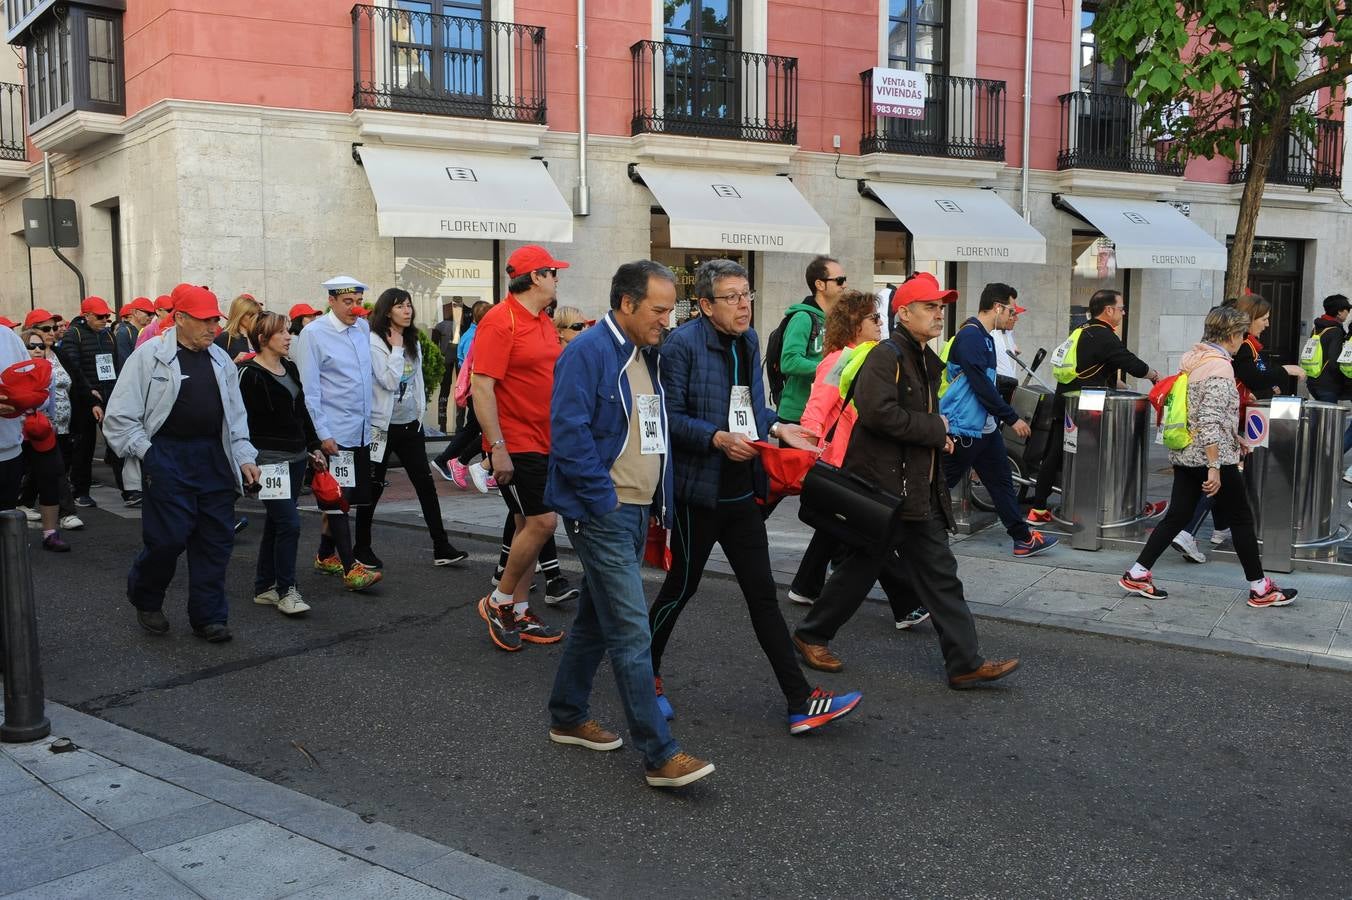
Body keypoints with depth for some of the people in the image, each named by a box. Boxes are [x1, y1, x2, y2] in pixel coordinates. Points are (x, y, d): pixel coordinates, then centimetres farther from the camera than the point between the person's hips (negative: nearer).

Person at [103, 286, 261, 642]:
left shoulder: (221, 361, 12)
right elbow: (120, 417, -4)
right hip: (166, 461, -5)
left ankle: (208, 616, 16)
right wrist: (147, 453, -10)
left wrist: (244, 457, 7)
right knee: (168, 538, -5)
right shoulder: (150, 356, -4)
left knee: (216, 540, 5)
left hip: (214, 460, 5)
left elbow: (236, 416, 18)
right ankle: (145, 598, 24)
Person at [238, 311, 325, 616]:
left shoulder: (290, 368, 14)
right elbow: (243, 421, -12)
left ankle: (264, 588, 20)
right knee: (290, 522, -12)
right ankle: (286, 590, -1)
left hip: (296, 457, 8)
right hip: (269, 458, -8)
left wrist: (314, 447, 18)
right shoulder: (250, 374, -10)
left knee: (276, 523, 12)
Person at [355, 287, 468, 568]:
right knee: (373, 489, 4)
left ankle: (441, 548, 4)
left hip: (410, 424, 6)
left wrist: (420, 411, 13)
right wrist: (396, 347, -14)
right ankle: (362, 548, 18)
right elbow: (389, 381, -20)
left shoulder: (413, 342, 11)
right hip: (383, 426, -6)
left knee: (426, 484, 2)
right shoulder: (374, 342, -12)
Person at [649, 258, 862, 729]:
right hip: (698, 490, -7)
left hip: (742, 491, 7)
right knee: (680, 588, 8)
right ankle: (646, 675, 31)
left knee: (763, 595, 7)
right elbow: (670, 416, -17)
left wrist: (778, 428, 3)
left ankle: (801, 701, 9)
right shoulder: (682, 344, -13)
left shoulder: (748, 341, 11)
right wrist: (719, 439, -26)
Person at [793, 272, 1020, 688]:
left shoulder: (924, 361, 16)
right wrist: (936, 430, -17)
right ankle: (811, 635, 23)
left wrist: (938, 436, 8)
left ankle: (965, 663, 10)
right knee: (862, 567, 3)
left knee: (940, 572, 7)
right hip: (883, 486, -9)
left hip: (918, 489, 9)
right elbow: (878, 412, -27)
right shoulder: (886, 355, -13)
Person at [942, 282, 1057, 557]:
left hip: (985, 426, 10)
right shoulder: (970, 336, -18)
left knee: (1001, 481, 11)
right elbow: (981, 385, -22)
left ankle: (1023, 538, 17)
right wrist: (1012, 418, -16)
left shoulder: (984, 337, 13)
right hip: (962, 428, -10)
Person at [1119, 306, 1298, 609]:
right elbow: (1211, 421, -24)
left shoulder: (1192, 358, 9)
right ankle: (1260, 589, 15)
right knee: (1241, 519, 5)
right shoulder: (1220, 367, -18)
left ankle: (1137, 574, 8)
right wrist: (1214, 468, -24)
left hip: (1184, 454, 8)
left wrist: (1233, 440, 27)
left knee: (1177, 515, 12)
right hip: (1213, 456, -8)